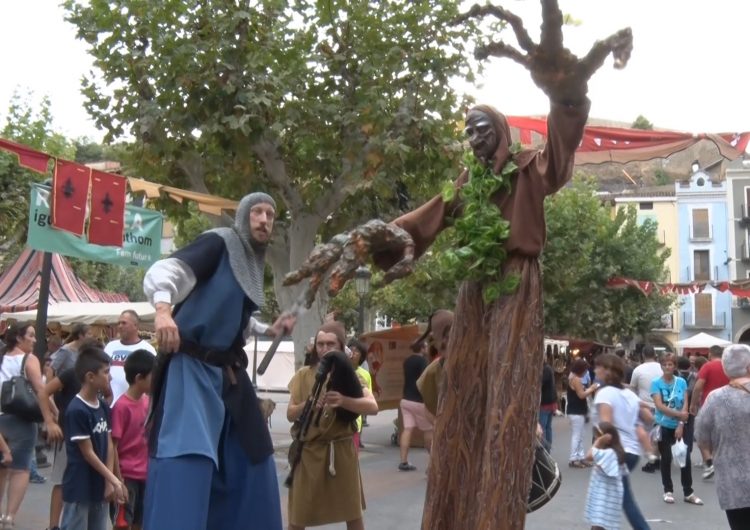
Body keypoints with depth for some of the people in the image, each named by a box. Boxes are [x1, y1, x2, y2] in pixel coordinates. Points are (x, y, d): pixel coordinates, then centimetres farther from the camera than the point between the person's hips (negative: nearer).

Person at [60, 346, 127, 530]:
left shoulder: (104, 407, 6)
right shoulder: (76, 410, -17)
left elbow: (109, 445, 6)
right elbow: (88, 453, -16)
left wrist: (109, 482, -3)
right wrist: (114, 480, -14)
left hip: (99, 486, 8)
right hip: (79, 489, -8)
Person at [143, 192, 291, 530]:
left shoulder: (252, 264, 16)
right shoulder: (218, 243, -7)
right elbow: (161, 272, -21)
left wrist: (269, 331, 15)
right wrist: (163, 308, -40)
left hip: (227, 372, 9)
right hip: (192, 367, -9)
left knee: (249, 460, 14)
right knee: (185, 461, -18)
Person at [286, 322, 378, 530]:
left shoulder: (348, 375, 2)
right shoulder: (303, 375, 2)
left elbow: (373, 407, -12)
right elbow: (290, 414, -1)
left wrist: (343, 401, -30)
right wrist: (308, 405, -22)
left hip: (341, 450, 1)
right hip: (309, 451, 0)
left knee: (353, 512, 7)